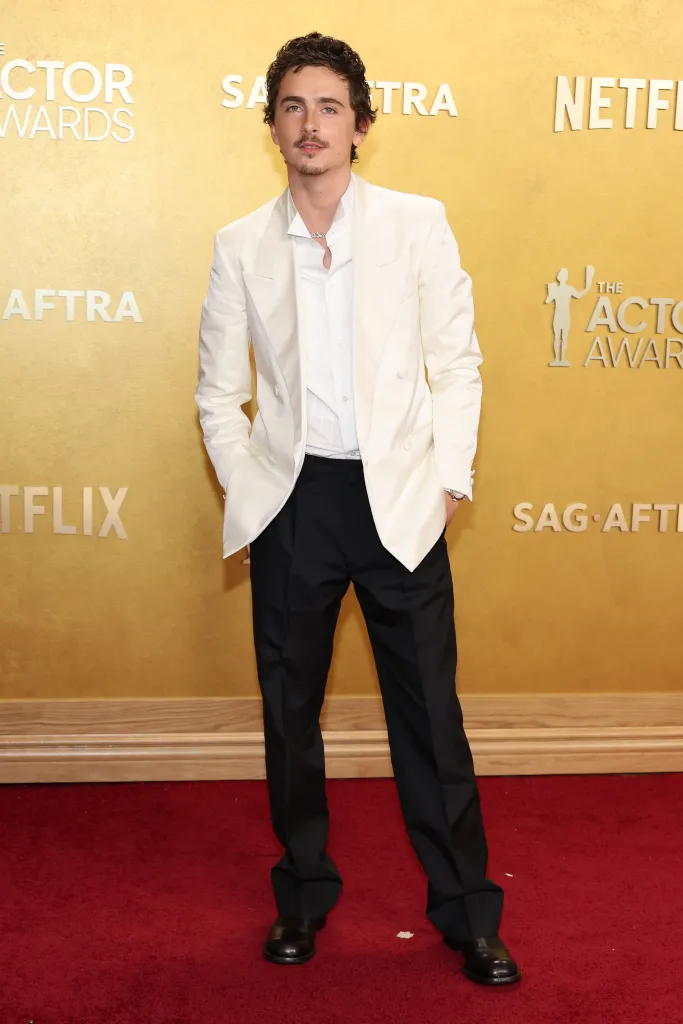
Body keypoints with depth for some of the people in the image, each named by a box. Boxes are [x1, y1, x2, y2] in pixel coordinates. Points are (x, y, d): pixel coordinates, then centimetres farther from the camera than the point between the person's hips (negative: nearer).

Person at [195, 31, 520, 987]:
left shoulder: (418, 223, 1)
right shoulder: (241, 244, 5)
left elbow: (456, 362, 2)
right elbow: (219, 389, 9)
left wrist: (449, 479, -4)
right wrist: (247, 489, 1)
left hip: (398, 499, -1)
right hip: (290, 502, 2)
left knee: (429, 709, 3)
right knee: (288, 710, 11)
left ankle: (468, 912, 19)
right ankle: (304, 895, 29)